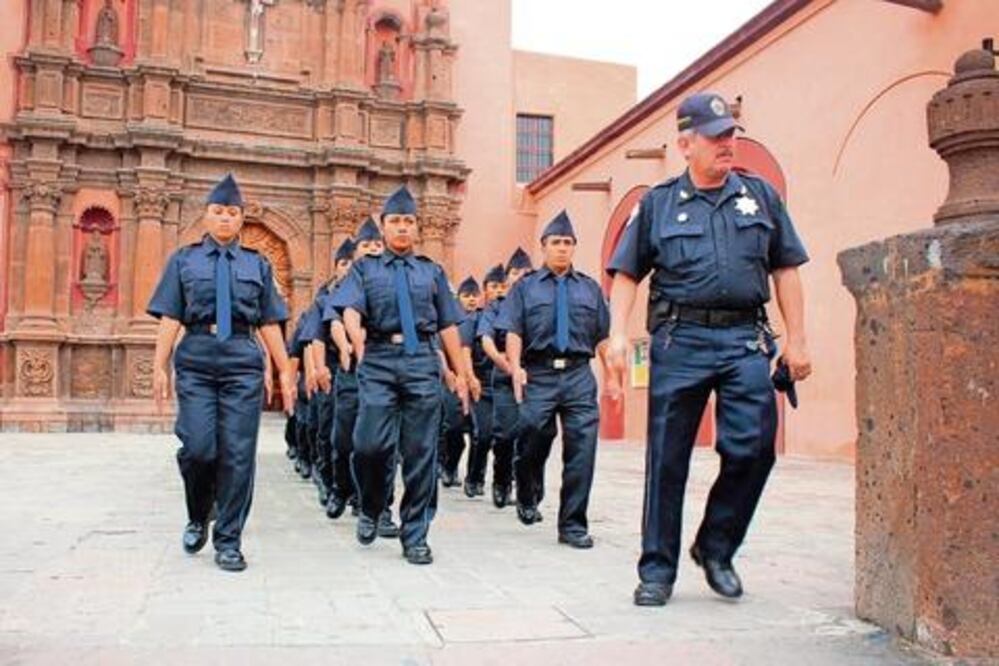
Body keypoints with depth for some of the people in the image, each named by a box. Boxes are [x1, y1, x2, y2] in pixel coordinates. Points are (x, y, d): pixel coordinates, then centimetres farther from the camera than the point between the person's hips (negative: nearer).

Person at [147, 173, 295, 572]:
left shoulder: (257, 265, 14)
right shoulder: (183, 260, 12)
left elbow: (269, 323, 11)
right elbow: (170, 318, 5)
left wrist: (285, 371, 6)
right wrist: (160, 367, -4)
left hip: (243, 361, 1)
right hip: (196, 359, -1)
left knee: (238, 453, -2)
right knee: (198, 447, -9)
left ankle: (228, 541, 11)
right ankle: (198, 517, 21)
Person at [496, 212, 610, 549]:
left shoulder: (590, 288, 16)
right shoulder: (525, 287, 11)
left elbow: (602, 336, 12)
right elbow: (513, 332, 0)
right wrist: (515, 367, -14)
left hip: (579, 376, 1)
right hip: (538, 374, -1)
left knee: (581, 447, -4)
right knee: (534, 438, 0)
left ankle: (573, 524, 7)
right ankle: (527, 497, 31)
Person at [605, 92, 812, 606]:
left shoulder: (760, 196, 14)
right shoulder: (657, 203, 9)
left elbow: (785, 270, 13)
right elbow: (626, 275, 7)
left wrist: (797, 341, 6)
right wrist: (618, 337, -6)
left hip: (746, 340, 2)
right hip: (680, 340, -1)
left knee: (752, 448, -6)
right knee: (667, 458, 3)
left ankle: (715, 549, 18)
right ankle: (657, 569, 15)